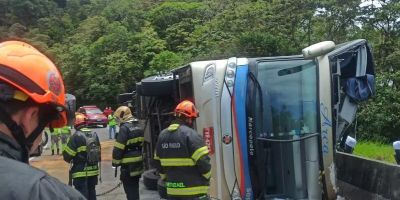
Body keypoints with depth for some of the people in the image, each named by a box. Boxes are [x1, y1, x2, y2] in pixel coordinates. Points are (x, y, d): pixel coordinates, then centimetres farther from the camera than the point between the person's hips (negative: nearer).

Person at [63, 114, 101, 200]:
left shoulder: (76, 136, -14)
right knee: (91, 191, 18)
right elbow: (98, 152, 13)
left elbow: (67, 156, -13)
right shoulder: (94, 134, 6)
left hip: (81, 172, -6)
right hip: (94, 171, 6)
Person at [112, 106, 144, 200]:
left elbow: (118, 148, -17)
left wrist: (115, 162, -7)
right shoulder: (138, 127, 10)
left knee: (130, 191, -1)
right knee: (135, 190, 19)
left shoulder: (124, 128, -16)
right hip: (138, 163, 8)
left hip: (128, 165, -8)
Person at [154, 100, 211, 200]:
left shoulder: (162, 135, 8)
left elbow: (158, 162, 14)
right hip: (194, 192, -6)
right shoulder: (190, 134, -15)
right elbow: (203, 161, -16)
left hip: (172, 190, 7)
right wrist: (207, 176, 2)